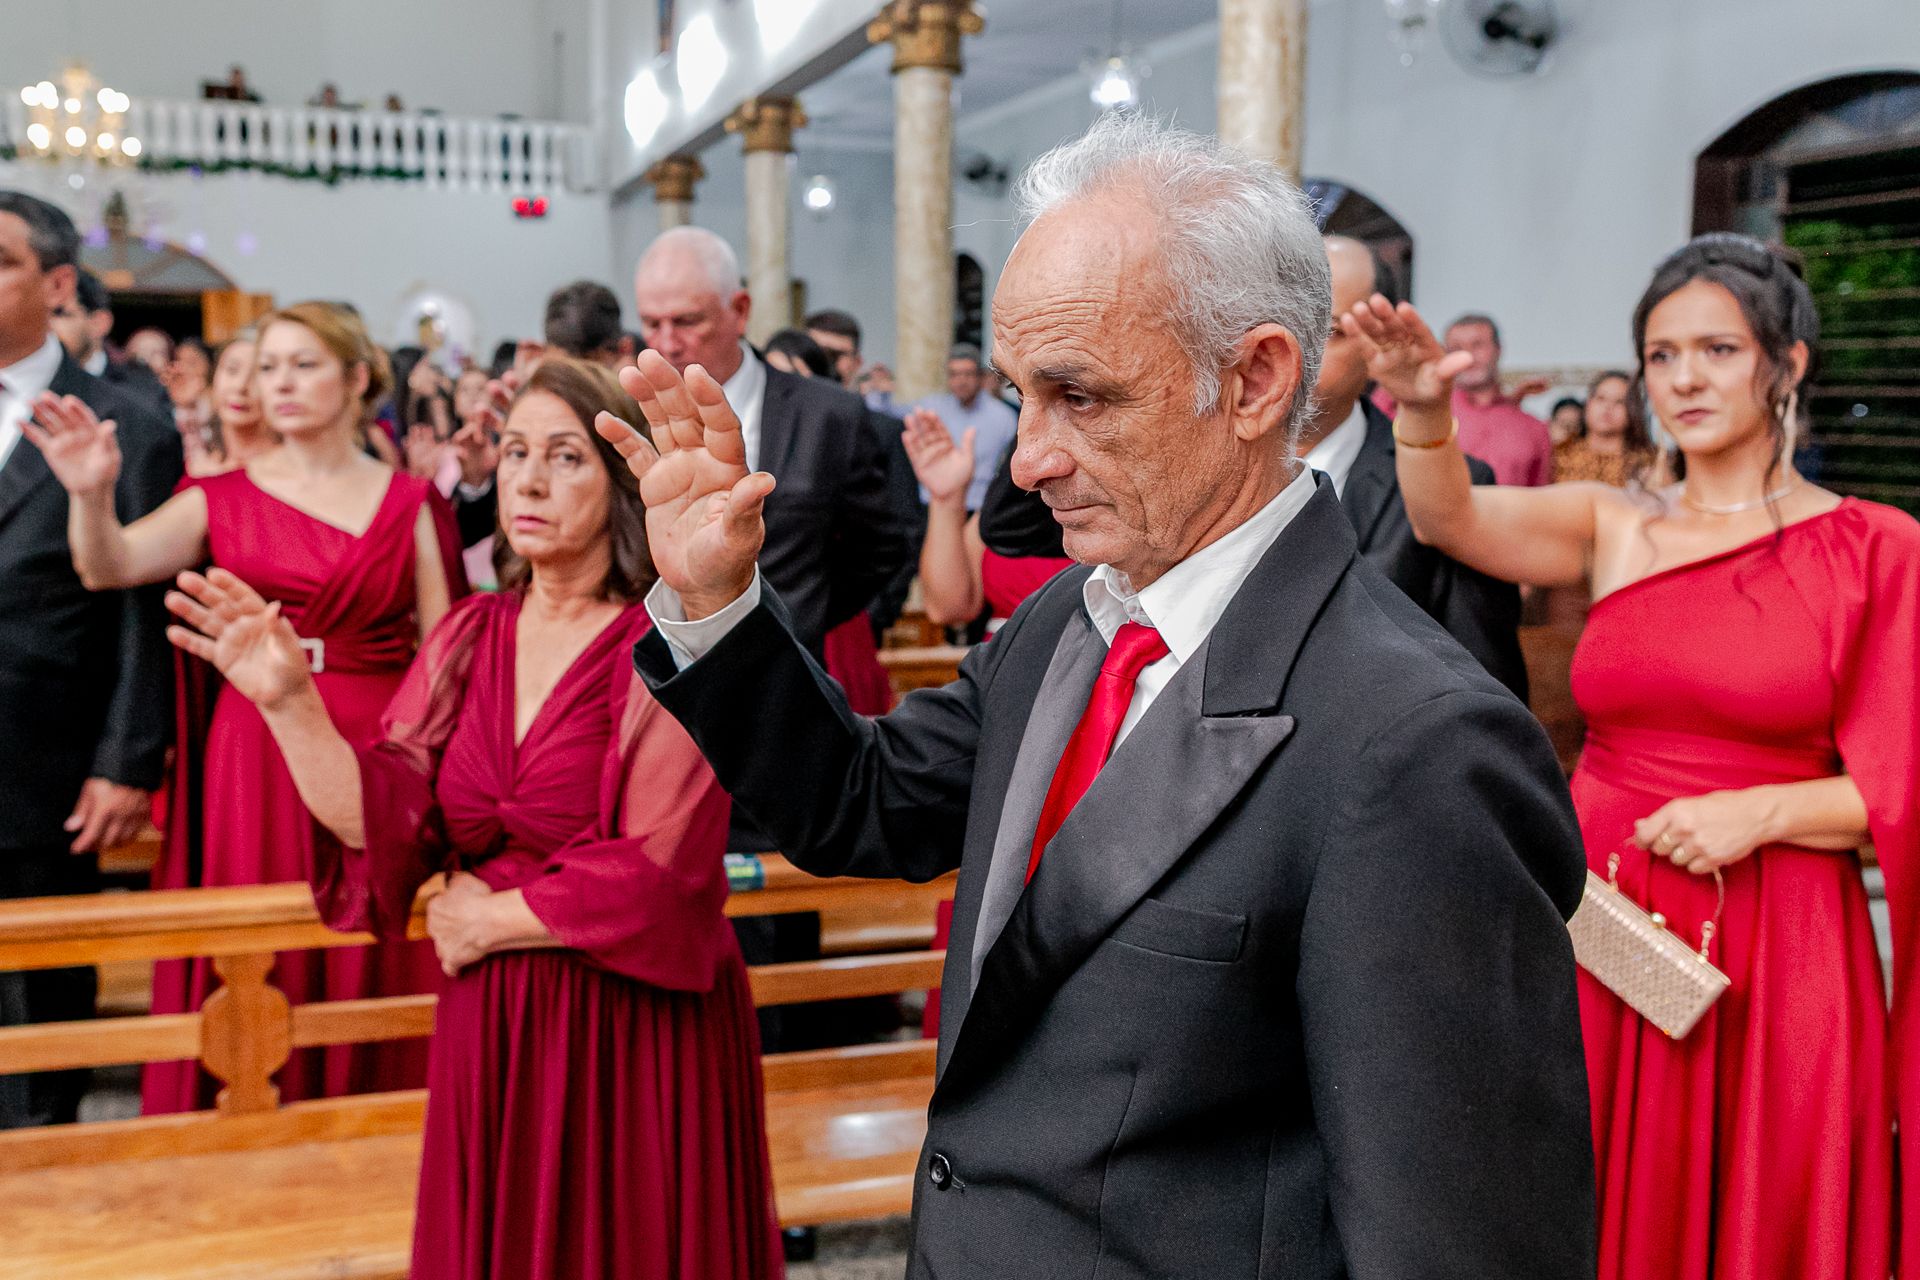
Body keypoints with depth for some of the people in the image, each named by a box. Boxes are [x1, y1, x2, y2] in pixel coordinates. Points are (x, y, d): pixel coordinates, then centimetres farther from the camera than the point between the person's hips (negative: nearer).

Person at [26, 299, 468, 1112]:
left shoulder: (409, 504, 6)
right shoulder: (223, 500, 6)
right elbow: (109, 568, -9)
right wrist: (92, 494, -29)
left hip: (376, 754, 0)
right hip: (254, 751, 0)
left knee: (371, 962, 6)